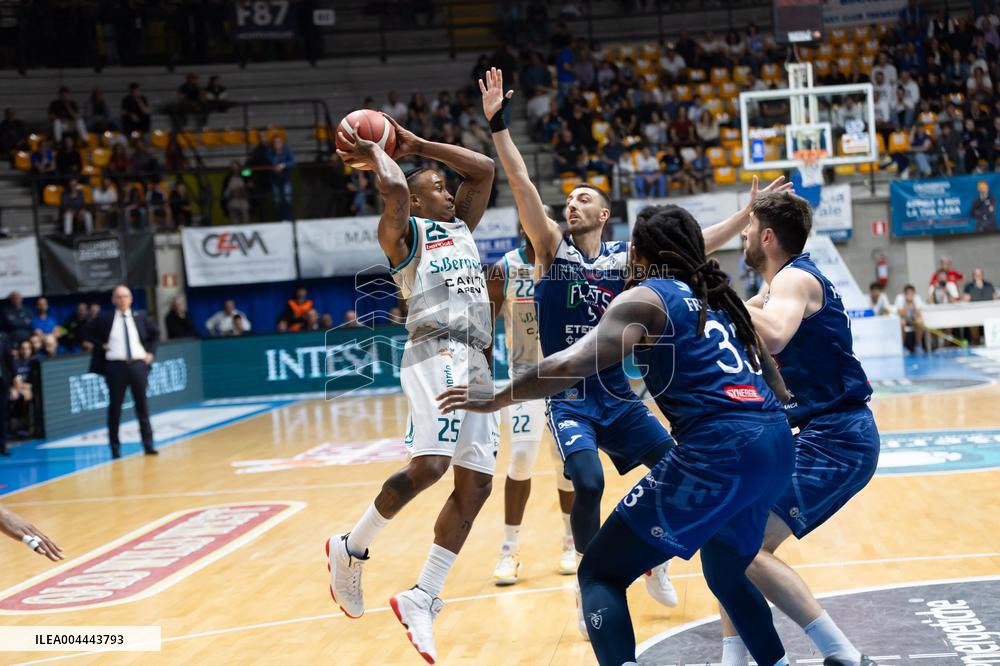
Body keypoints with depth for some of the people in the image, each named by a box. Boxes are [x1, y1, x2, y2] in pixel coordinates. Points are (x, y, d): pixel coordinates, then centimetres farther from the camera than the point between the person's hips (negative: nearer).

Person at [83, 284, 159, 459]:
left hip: (139, 364, 2)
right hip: (115, 366, -2)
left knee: (142, 405, 6)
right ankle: (115, 447, 10)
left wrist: (151, 352, 10)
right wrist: (101, 345, -1)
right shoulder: (105, 318, 1)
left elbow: (155, 333, 20)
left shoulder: (140, 317, 7)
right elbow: (89, 332, 10)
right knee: (115, 407, 3)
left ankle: (148, 444, 11)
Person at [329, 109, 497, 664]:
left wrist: (414, 144, 25)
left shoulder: (460, 227, 28)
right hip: (436, 352, -8)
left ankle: (422, 599, 3)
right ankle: (351, 549, -3)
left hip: (476, 361, 8)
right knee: (429, 465, -24)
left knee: (475, 484, -1)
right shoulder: (404, 232, 6)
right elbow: (395, 190, -15)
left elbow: (484, 169, 25)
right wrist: (375, 154, 6)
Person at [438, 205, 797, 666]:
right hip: (776, 445, 8)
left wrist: (495, 399, 0)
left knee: (600, 575, 1)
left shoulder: (645, 298, 2)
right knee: (725, 574, 33)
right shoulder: (717, 297, 23)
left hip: (719, 453, -8)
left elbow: (570, 366, -12)